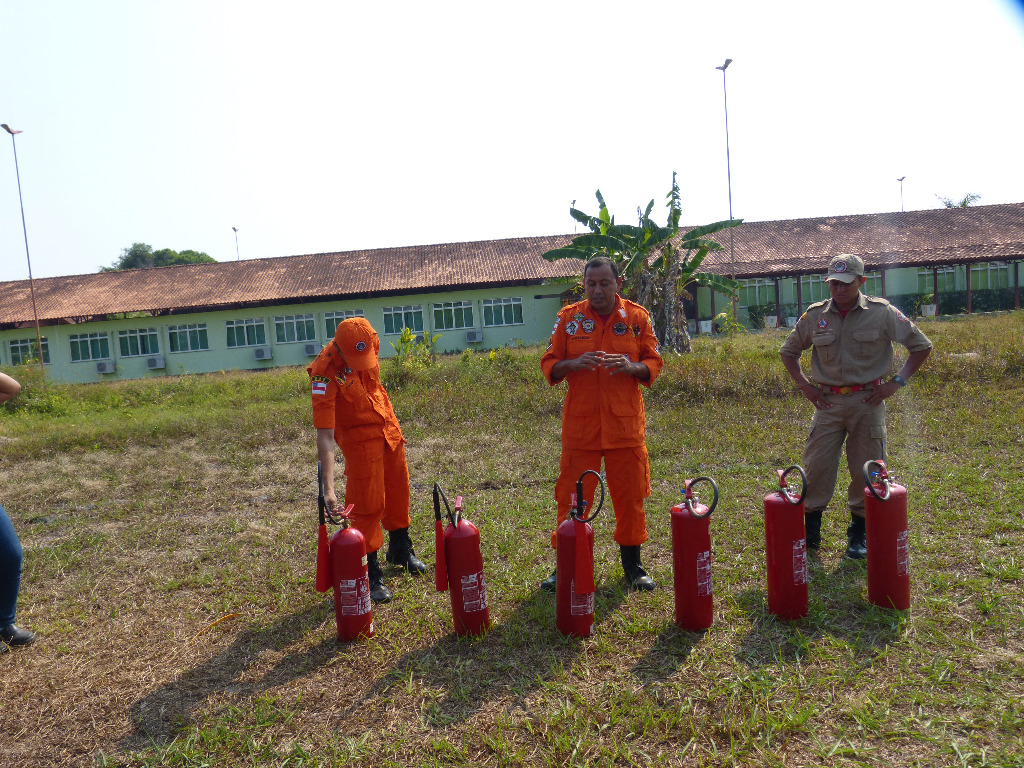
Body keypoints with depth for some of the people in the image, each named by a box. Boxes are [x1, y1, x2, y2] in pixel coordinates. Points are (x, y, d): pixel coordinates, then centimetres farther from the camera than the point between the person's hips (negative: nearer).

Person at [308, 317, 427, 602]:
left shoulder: (370, 344, -15)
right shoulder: (326, 373, -32)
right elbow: (324, 435, -34)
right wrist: (328, 488, -38)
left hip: (388, 426, 6)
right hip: (359, 437, -6)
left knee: (398, 489, 19)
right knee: (368, 504, -4)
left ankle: (400, 549, 41)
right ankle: (369, 573, 12)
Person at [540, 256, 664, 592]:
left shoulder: (637, 317, 5)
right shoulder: (568, 318, 3)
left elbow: (654, 364, 7)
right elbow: (548, 366, 4)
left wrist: (631, 367, -15)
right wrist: (574, 363, -17)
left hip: (625, 423, 1)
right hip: (580, 423, 0)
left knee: (630, 495, 8)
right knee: (572, 498, 1)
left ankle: (632, 565, 24)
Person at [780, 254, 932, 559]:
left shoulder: (881, 313, -2)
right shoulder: (815, 315, 2)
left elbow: (921, 346, 6)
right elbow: (788, 351, 16)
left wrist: (897, 382, -3)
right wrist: (804, 385, 4)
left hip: (867, 402, -1)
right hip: (828, 402, 1)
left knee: (866, 470, 4)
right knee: (816, 466, -1)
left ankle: (858, 535, 21)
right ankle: (810, 531, 14)